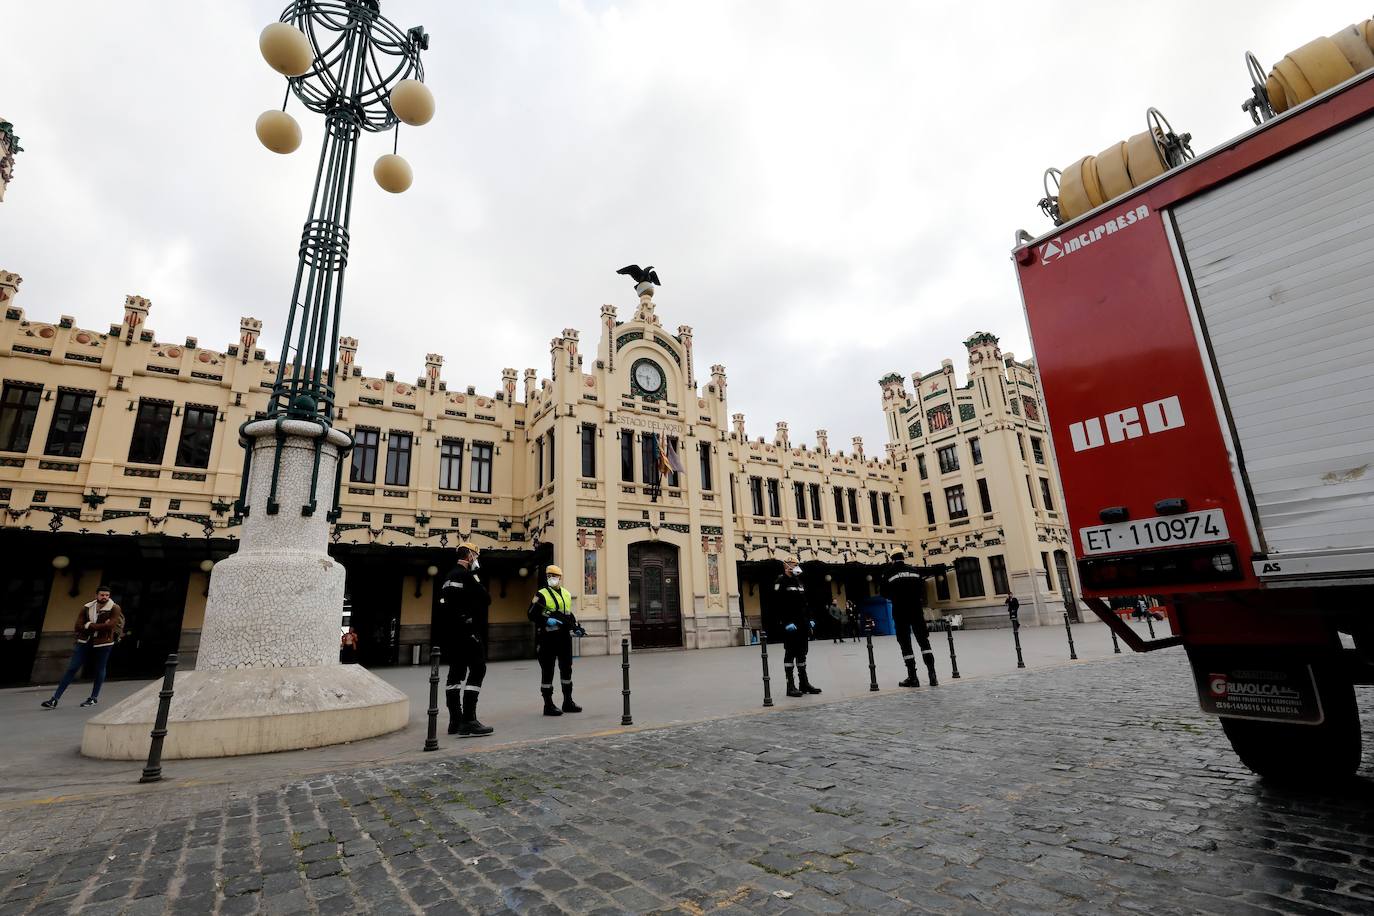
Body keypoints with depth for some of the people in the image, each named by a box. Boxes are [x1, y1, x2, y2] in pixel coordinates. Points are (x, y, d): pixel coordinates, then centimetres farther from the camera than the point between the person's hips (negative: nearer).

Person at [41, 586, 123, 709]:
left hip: (103, 643, -3)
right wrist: (99, 627, -16)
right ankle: (55, 699, 5)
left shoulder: (114, 609, -9)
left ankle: (94, 698, 22)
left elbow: (109, 626, -20)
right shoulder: (86, 608, 2)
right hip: (85, 642, 3)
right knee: (71, 669, -1)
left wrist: (89, 625, -13)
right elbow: (77, 626, -3)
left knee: (99, 670, 8)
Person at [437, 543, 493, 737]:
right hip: (465, 630, -10)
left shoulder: (449, 576, 19)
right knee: (477, 669, -10)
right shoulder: (467, 575, -11)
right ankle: (468, 721, -15)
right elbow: (486, 599, -18)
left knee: (456, 672, 14)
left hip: (448, 631, 10)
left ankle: (455, 720, 18)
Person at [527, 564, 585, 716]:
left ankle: (568, 701, 24)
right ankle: (548, 705, 8)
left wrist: (576, 627, 13)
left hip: (564, 637, 7)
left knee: (566, 669, 12)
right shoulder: (541, 595, -5)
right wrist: (547, 620, -23)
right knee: (547, 671, 0)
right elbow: (532, 614, -11)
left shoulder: (567, 594, 15)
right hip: (548, 637, -6)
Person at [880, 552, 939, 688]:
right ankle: (932, 674, 0)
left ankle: (913, 677, 3)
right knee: (924, 641, 8)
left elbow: (884, 593, -1)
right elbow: (922, 589, 3)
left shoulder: (889, 573, -2)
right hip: (916, 609, 2)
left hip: (900, 612, -2)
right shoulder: (914, 570, 5)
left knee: (905, 644, 3)